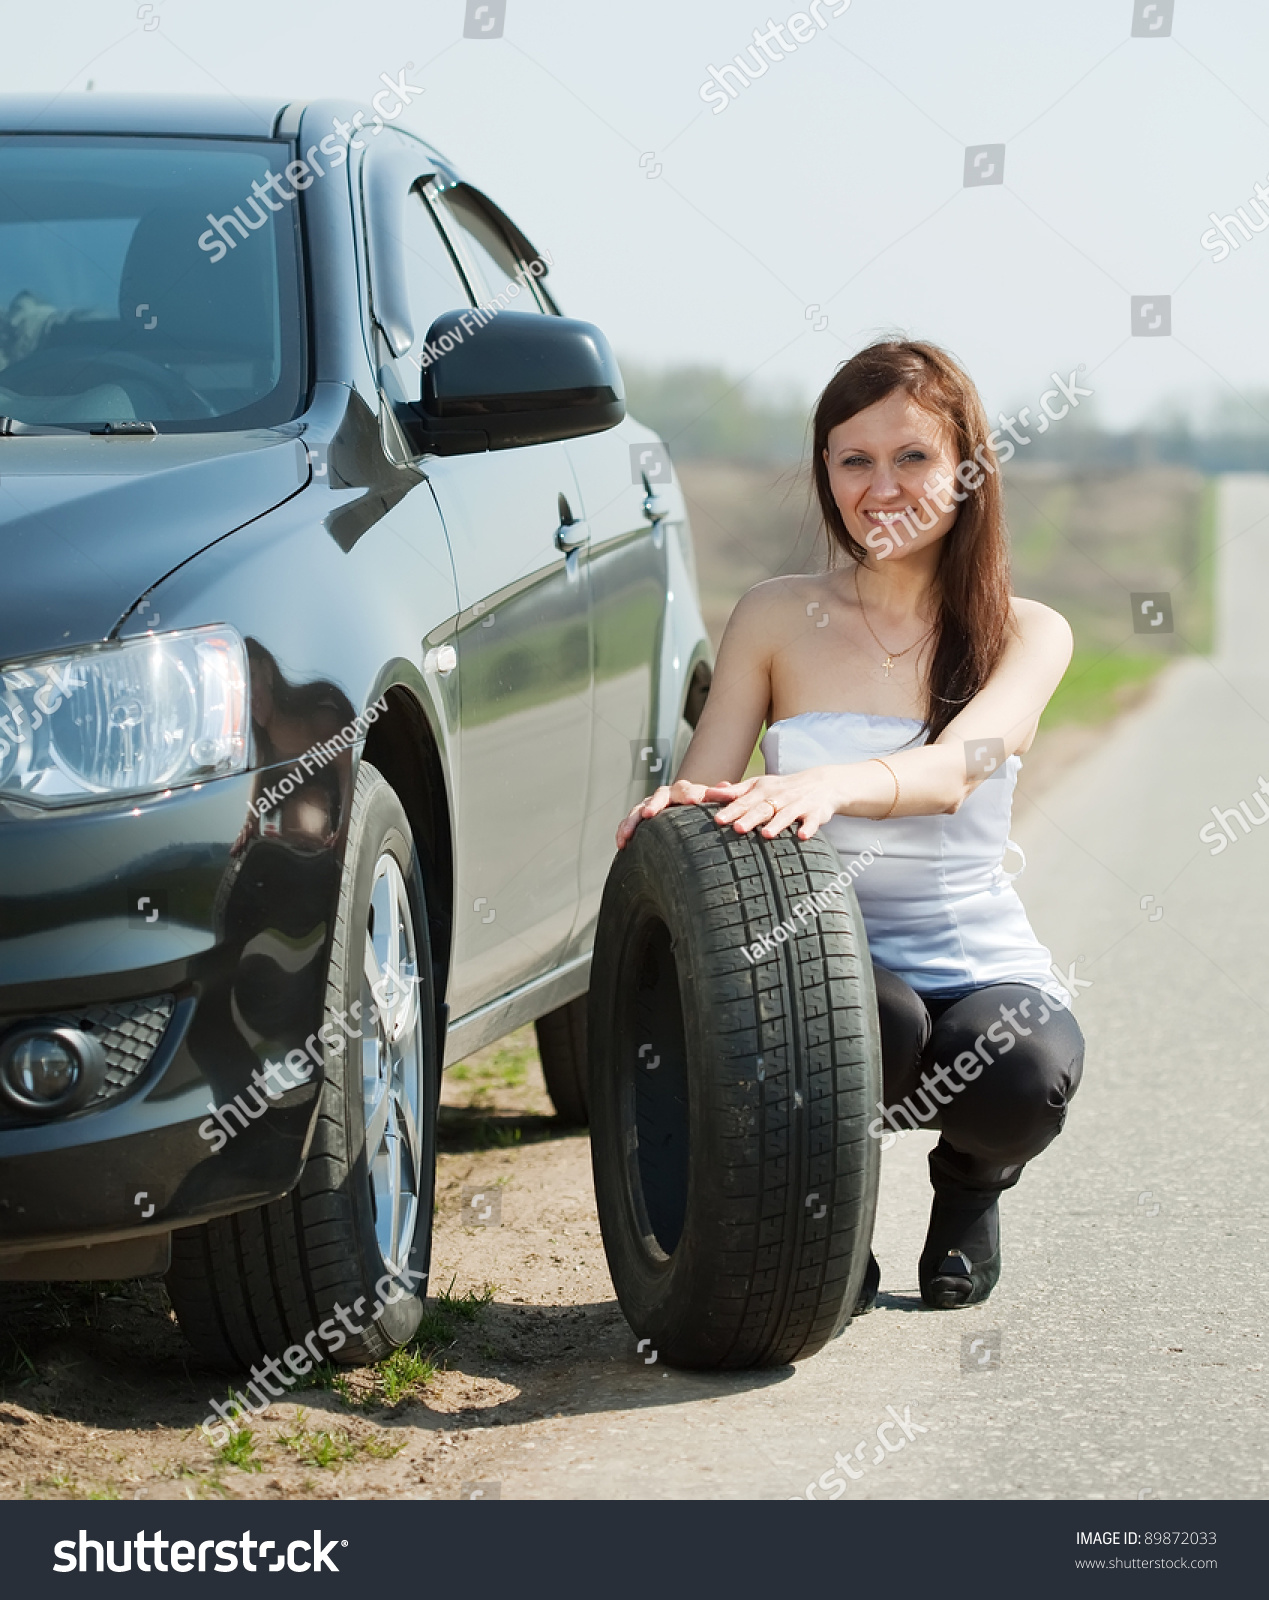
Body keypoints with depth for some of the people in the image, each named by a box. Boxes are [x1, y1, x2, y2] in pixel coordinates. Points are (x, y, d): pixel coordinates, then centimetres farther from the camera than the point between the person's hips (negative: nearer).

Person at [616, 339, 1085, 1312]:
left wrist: (829, 784, -44)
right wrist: (672, 815, -26)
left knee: (1032, 1066, -34)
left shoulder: (1028, 636, 0)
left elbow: (952, 768, -21)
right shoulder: (778, 620, 5)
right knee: (877, 1021, -37)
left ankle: (972, 1182, 7)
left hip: (979, 968, 1)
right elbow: (699, 795, 1)